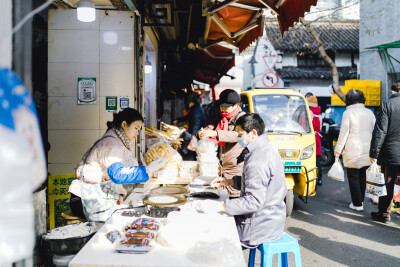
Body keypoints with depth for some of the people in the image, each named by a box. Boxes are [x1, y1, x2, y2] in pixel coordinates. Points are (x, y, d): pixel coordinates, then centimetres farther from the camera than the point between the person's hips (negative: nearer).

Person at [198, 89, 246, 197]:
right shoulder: (221, 117, 16)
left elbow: (238, 135, -26)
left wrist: (215, 133, -35)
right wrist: (203, 132, -14)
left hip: (236, 168, -7)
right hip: (223, 166, 7)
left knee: (235, 195, -6)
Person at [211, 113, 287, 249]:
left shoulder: (257, 161, -26)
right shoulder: (268, 146, 6)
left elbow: (254, 202, -28)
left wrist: (221, 206, -23)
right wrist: (229, 181, 11)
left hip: (262, 227, -10)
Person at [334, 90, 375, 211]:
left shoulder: (348, 113, -8)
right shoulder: (369, 112, 7)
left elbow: (344, 133, -9)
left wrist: (338, 150, -1)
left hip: (353, 152, -5)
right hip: (367, 151, 5)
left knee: (353, 177, 3)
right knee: (362, 176, 15)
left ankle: (357, 204, 7)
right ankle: (360, 200, 23)